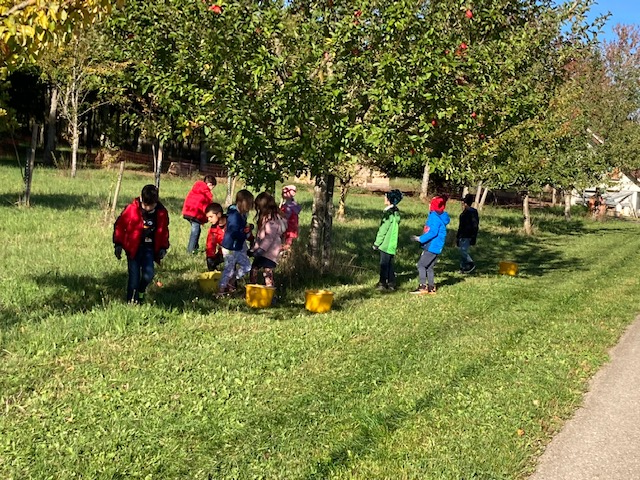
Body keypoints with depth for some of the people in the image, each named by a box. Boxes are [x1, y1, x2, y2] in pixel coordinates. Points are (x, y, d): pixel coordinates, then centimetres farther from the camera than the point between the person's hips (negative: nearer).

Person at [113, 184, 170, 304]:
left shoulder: (162, 213, -3)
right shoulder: (132, 209, -12)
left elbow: (164, 231, 13)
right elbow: (119, 226, -2)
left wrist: (163, 248, 7)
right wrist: (118, 244, -3)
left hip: (149, 248, 2)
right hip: (133, 247, -2)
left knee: (148, 274, -10)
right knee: (134, 276, -4)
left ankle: (141, 293, 20)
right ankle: (132, 301, 9)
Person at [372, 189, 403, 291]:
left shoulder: (389, 213, -18)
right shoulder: (396, 212, 10)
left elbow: (383, 230, -17)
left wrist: (376, 243, -10)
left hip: (386, 243, -9)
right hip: (392, 244, 9)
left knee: (384, 264, -2)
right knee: (389, 263, 14)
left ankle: (383, 284, 2)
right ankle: (391, 283, 18)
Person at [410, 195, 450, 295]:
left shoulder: (435, 217, -17)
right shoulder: (441, 217, 13)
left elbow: (433, 232, -23)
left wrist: (420, 239, -17)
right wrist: (422, 238, 17)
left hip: (432, 247, -10)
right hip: (435, 247, 10)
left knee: (421, 265, -7)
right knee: (429, 267, 15)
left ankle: (423, 287, -9)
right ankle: (431, 287, 18)